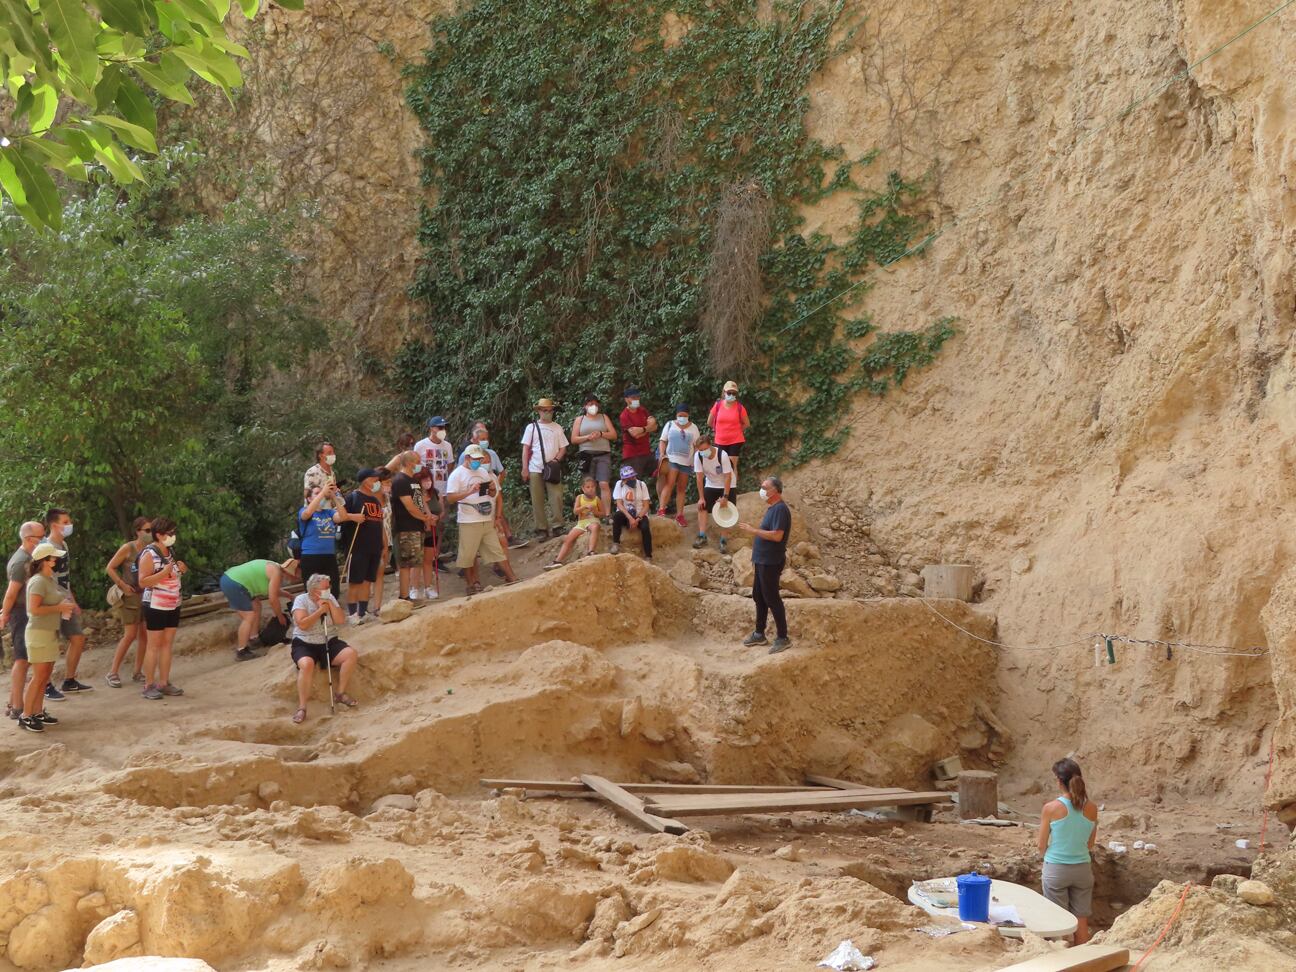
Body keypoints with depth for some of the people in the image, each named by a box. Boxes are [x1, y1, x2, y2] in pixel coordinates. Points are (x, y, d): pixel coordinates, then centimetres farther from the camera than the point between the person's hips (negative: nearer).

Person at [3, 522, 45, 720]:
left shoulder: (27, 557, 12)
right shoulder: (21, 561, -19)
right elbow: (12, 592, -19)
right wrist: (5, 616, -11)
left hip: (27, 613, 10)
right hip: (21, 614, -10)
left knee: (21, 660, 15)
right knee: (22, 659, -9)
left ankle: (13, 704, 22)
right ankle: (17, 708, -8)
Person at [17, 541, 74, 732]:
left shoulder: (51, 579, 11)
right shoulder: (39, 581, -17)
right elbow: (35, 609, -25)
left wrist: (65, 606, 4)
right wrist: (59, 608, -18)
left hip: (50, 632, 9)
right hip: (39, 632, -9)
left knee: (45, 676, 11)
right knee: (39, 677, -7)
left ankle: (38, 712, 17)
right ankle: (26, 716, -2)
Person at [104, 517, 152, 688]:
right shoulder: (128, 549, -9)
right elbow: (110, 568, -7)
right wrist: (122, 585, -14)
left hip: (147, 596, 5)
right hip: (131, 597, -5)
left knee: (145, 635, 5)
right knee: (130, 635, -8)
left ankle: (138, 672, 16)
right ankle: (113, 673, 0)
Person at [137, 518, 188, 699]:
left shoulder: (170, 552, 10)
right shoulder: (149, 554, -13)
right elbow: (143, 582, -19)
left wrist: (181, 570, 4)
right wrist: (164, 572, -26)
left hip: (173, 606, 8)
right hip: (156, 606, -7)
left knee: (167, 644, 8)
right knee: (154, 645, -4)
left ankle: (164, 683, 13)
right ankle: (149, 686, 0)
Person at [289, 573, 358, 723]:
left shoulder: (330, 598, 6)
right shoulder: (301, 600, -8)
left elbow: (341, 621, -3)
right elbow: (302, 624, -22)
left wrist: (330, 604, -13)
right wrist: (321, 610, -17)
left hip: (329, 642, 5)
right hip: (305, 644, -5)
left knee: (351, 654, -19)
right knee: (307, 664, -37)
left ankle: (340, 694, -3)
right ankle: (301, 707, -28)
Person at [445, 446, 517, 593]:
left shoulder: (484, 472, 14)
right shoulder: (457, 474, -6)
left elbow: (494, 496, 21)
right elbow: (450, 498, -15)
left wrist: (492, 490, -3)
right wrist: (470, 491, -24)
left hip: (488, 520, 5)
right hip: (469, 522, -5)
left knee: (498, 550, 6)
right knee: (468, 555, 1)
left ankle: (512, 579, 6)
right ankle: (471, 584, 12)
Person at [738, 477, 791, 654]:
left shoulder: (780, 509, -18)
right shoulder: (771, 508, 13)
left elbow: (777, 535, -27)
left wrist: (753, 530, -21)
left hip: (771, 563, -10)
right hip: (762, 561, 10)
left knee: (772, 599, -6)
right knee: (758, 596, 16)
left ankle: (783, 639, -1)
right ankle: (759, 634, 26)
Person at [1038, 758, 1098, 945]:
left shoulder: (1051, 808, -15)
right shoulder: (1091, 808, -5)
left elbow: (1042, 846, -5)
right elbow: (1090, 844, 6)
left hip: (1056, 870, -3)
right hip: (1082, 869, 3)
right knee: (1081, 922, 12)